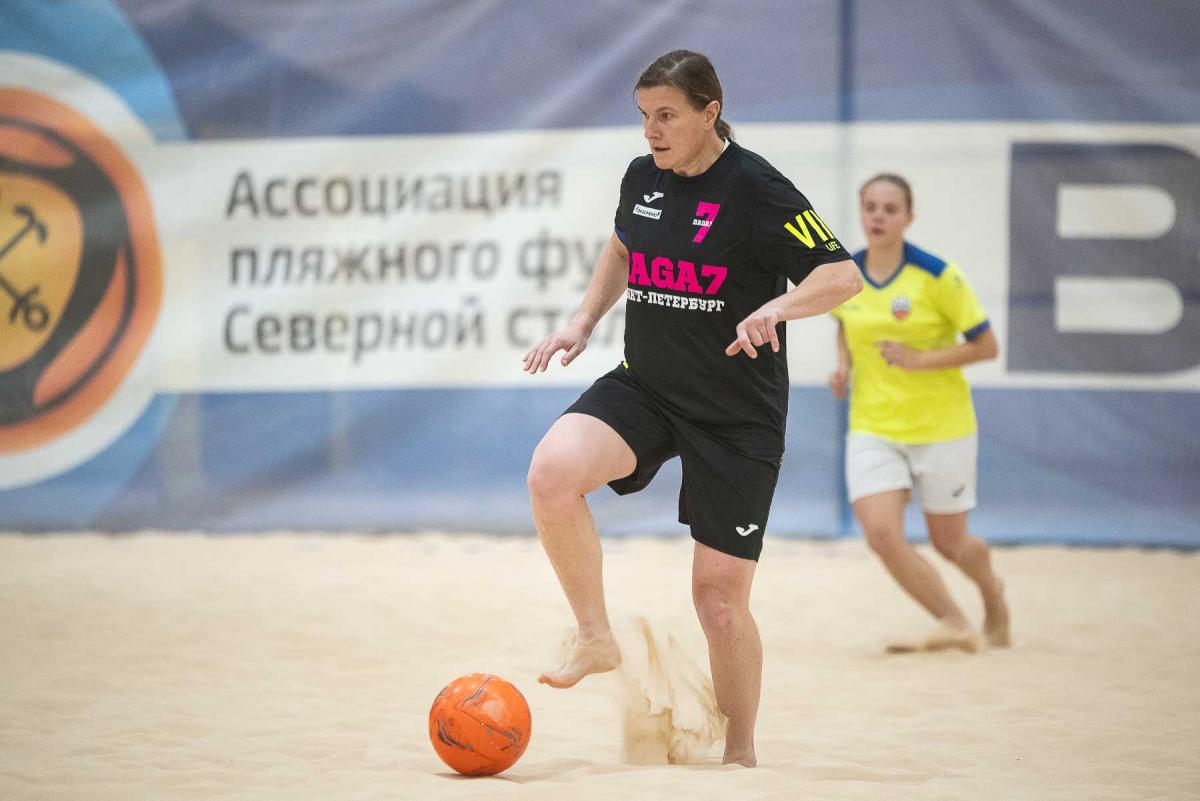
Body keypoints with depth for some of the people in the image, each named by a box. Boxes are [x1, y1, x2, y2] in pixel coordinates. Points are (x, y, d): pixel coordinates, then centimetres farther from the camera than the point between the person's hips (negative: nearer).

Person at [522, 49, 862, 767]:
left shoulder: (756, 189, -14)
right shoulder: (642, 177, 4)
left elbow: (844, 275, -17)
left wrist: (777, 307, -34)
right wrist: (583, 322, 13)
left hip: (738, 418, -5)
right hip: (643, 386, 5)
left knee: (720, 596, -1)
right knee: (553, 472, -26)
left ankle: (741, 755, 18)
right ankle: (597, 640, -9)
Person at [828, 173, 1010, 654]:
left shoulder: (938, 277, -15)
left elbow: (985, 345, -11)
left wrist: (919, 360, -21)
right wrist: (844, 366, 0)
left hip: (941, 428, -3)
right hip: (872, 428, 3)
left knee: (948, 543, 9)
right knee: (881, 534, -16)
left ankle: (993, 594, 44)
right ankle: (956, 625, -1)